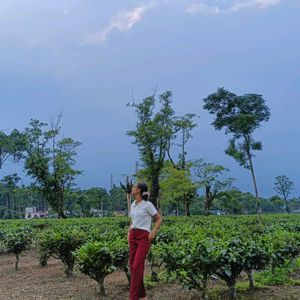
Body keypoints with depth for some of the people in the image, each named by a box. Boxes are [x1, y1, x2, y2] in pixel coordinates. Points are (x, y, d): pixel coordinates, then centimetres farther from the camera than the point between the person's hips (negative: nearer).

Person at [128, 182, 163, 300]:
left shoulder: (148, 204, -8)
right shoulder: (133, 205, 12)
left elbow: (159, 219, -2)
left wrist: (153, 232, -13)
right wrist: (129, 232, 10)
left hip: (144, 237, -7)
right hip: (133, 237, 7)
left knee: (137, 266, -14)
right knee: (133, 266, 4)